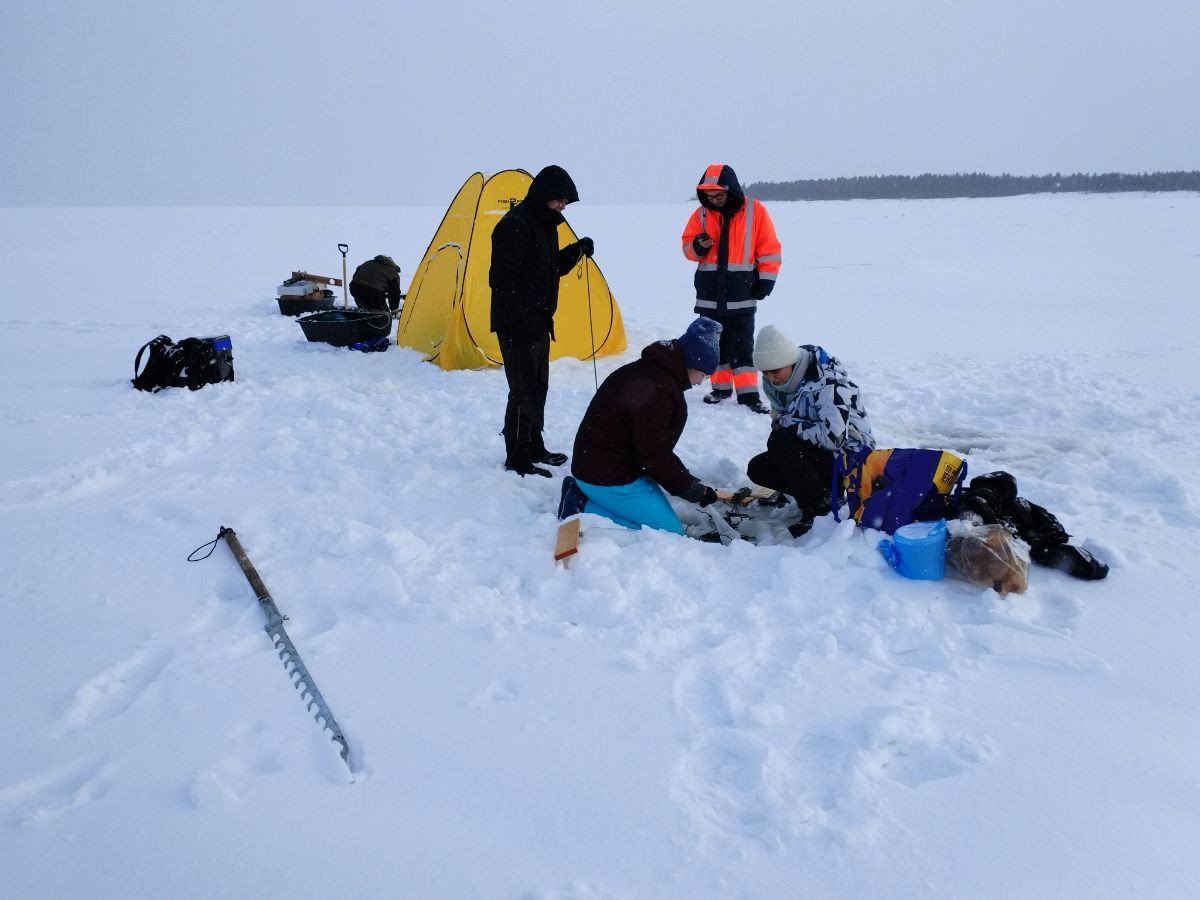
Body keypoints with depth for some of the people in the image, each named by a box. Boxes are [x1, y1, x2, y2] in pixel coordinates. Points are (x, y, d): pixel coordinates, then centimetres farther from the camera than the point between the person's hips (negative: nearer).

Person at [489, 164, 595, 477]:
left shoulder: (545, 224, 13)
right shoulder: (515, 225, -18)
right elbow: (502, 278, -22)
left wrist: (575, 251, 4)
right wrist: (518, 317, -24)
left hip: (538, 324, 10)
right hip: (517, 327, -10)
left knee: (538, 388, 17)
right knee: (524, 391, -5)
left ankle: (533, 448, 30)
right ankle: (517, 458, 4)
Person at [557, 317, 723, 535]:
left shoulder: (650, 370, 10)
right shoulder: (657, 390, -25)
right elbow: (654, 457, -22)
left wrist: (690, 482, 13)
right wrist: (696, 490, -10)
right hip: (609, 479, -11)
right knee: (670, 533, -6)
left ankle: (583, 495, 9)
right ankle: (583, 508, -10)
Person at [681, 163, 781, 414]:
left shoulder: (754, 211, -3)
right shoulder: (701, 214, 5)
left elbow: (768, 249, 1)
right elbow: (687, 247, 11)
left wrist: (766, 280, -3)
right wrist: (698, 246, -12)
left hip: (741, 292, -3)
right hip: (709, 292, 3)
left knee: (741, 345, -4)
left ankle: (748, 393, -1)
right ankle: (721, 387, 18)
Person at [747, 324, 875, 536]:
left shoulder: (828, 382, -25)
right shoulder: (782, 379, 0)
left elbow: (834, 437, -34)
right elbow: (780, 420, 13)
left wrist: (790, 424, -23)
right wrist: (779, 422, -10)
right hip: (818, 453, 9)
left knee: (779, 442, -27)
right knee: (758, 469, -5)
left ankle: (820, 507, -16)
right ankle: (820, 494, 0)